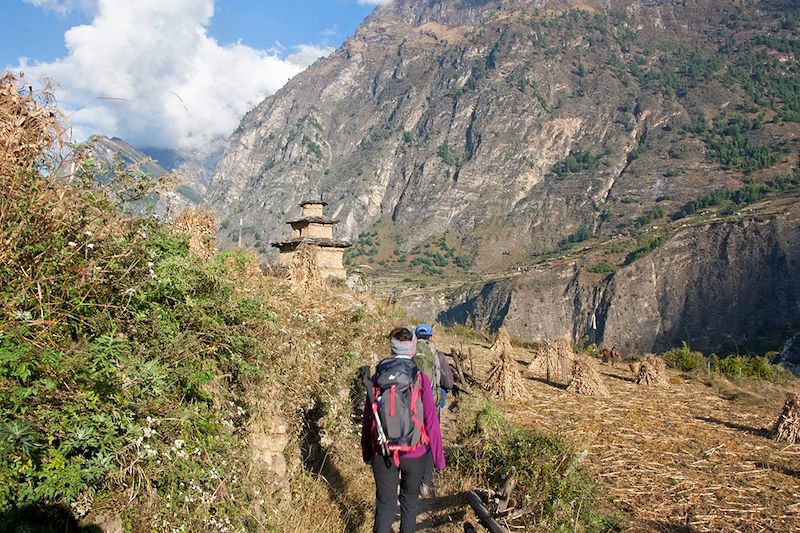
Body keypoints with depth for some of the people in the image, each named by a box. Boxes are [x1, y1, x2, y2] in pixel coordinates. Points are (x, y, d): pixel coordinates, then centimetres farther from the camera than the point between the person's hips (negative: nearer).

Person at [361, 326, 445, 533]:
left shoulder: (378, 378, -7)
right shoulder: (420, 379, -13)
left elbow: (368, 419, -1)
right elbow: (431, 421, -10)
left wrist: (367, 452, 13)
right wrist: (438, 457, 0)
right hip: (414, 453, -1)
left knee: (385, 504, 12)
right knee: (410, 500, 20)